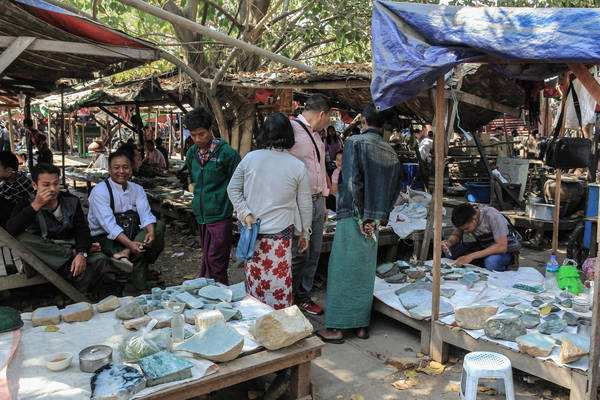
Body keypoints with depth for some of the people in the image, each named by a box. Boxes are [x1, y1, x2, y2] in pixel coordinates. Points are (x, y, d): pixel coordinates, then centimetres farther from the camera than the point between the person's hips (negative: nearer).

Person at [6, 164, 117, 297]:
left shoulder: (71, 201, 9)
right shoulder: (26, 204, 3)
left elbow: (82, 230, 1)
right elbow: (10, 230, -14)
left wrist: (82, 253, -19)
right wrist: (36, 205, -21)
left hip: (71, 249, 1)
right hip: (43, 254, 0)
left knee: (100, 260, -29)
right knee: (22, 238, -29)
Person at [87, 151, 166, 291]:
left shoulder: (137, 189, 7)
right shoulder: (99, 191, -10)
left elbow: (145, 214, -7)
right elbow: (109, 224, -22)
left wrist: (151, 232, -30)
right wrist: (130, 243, -35)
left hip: (132, 234, 5)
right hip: (106, 237, -5)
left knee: (159, 226, -19)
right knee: (140, 249, -30)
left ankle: (125, 253, -28)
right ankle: (138, 290, -10)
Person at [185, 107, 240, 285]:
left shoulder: (226, 152, -11)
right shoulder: (191, 153, 8)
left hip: (220, 215, -6)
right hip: (200, 215, 6)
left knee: (215, 259, -4)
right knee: (207, 256, 16)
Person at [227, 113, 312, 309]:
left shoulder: (250, 158, -2)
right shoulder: (298, 166, -5)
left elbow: (232, 188, 5)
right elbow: (305, 204, 2)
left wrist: (245, 212, 3)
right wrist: (304, 233, 12)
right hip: (280, 234, -2)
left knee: (254, 279, 13)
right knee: (279, 281, 6)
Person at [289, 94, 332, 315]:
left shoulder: (315, 135, 17)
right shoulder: (291, 129, -13)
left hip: (317, 201, 9)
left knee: (313, 253, 13)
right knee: (299, 254, -3)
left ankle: (303, 296, 27)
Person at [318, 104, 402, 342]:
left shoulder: (355, 142, -9)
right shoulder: (390, 152, 8)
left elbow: (352, 181, -17)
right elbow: (395, 189, 10)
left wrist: (360, 218, -13)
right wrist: (380, 216, 13)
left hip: (353, 217, -6)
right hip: (374, 221, 6)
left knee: (342, 270, 1)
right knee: (366, 271, 13)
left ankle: (335, 327, 7)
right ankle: (362, 325, 21)